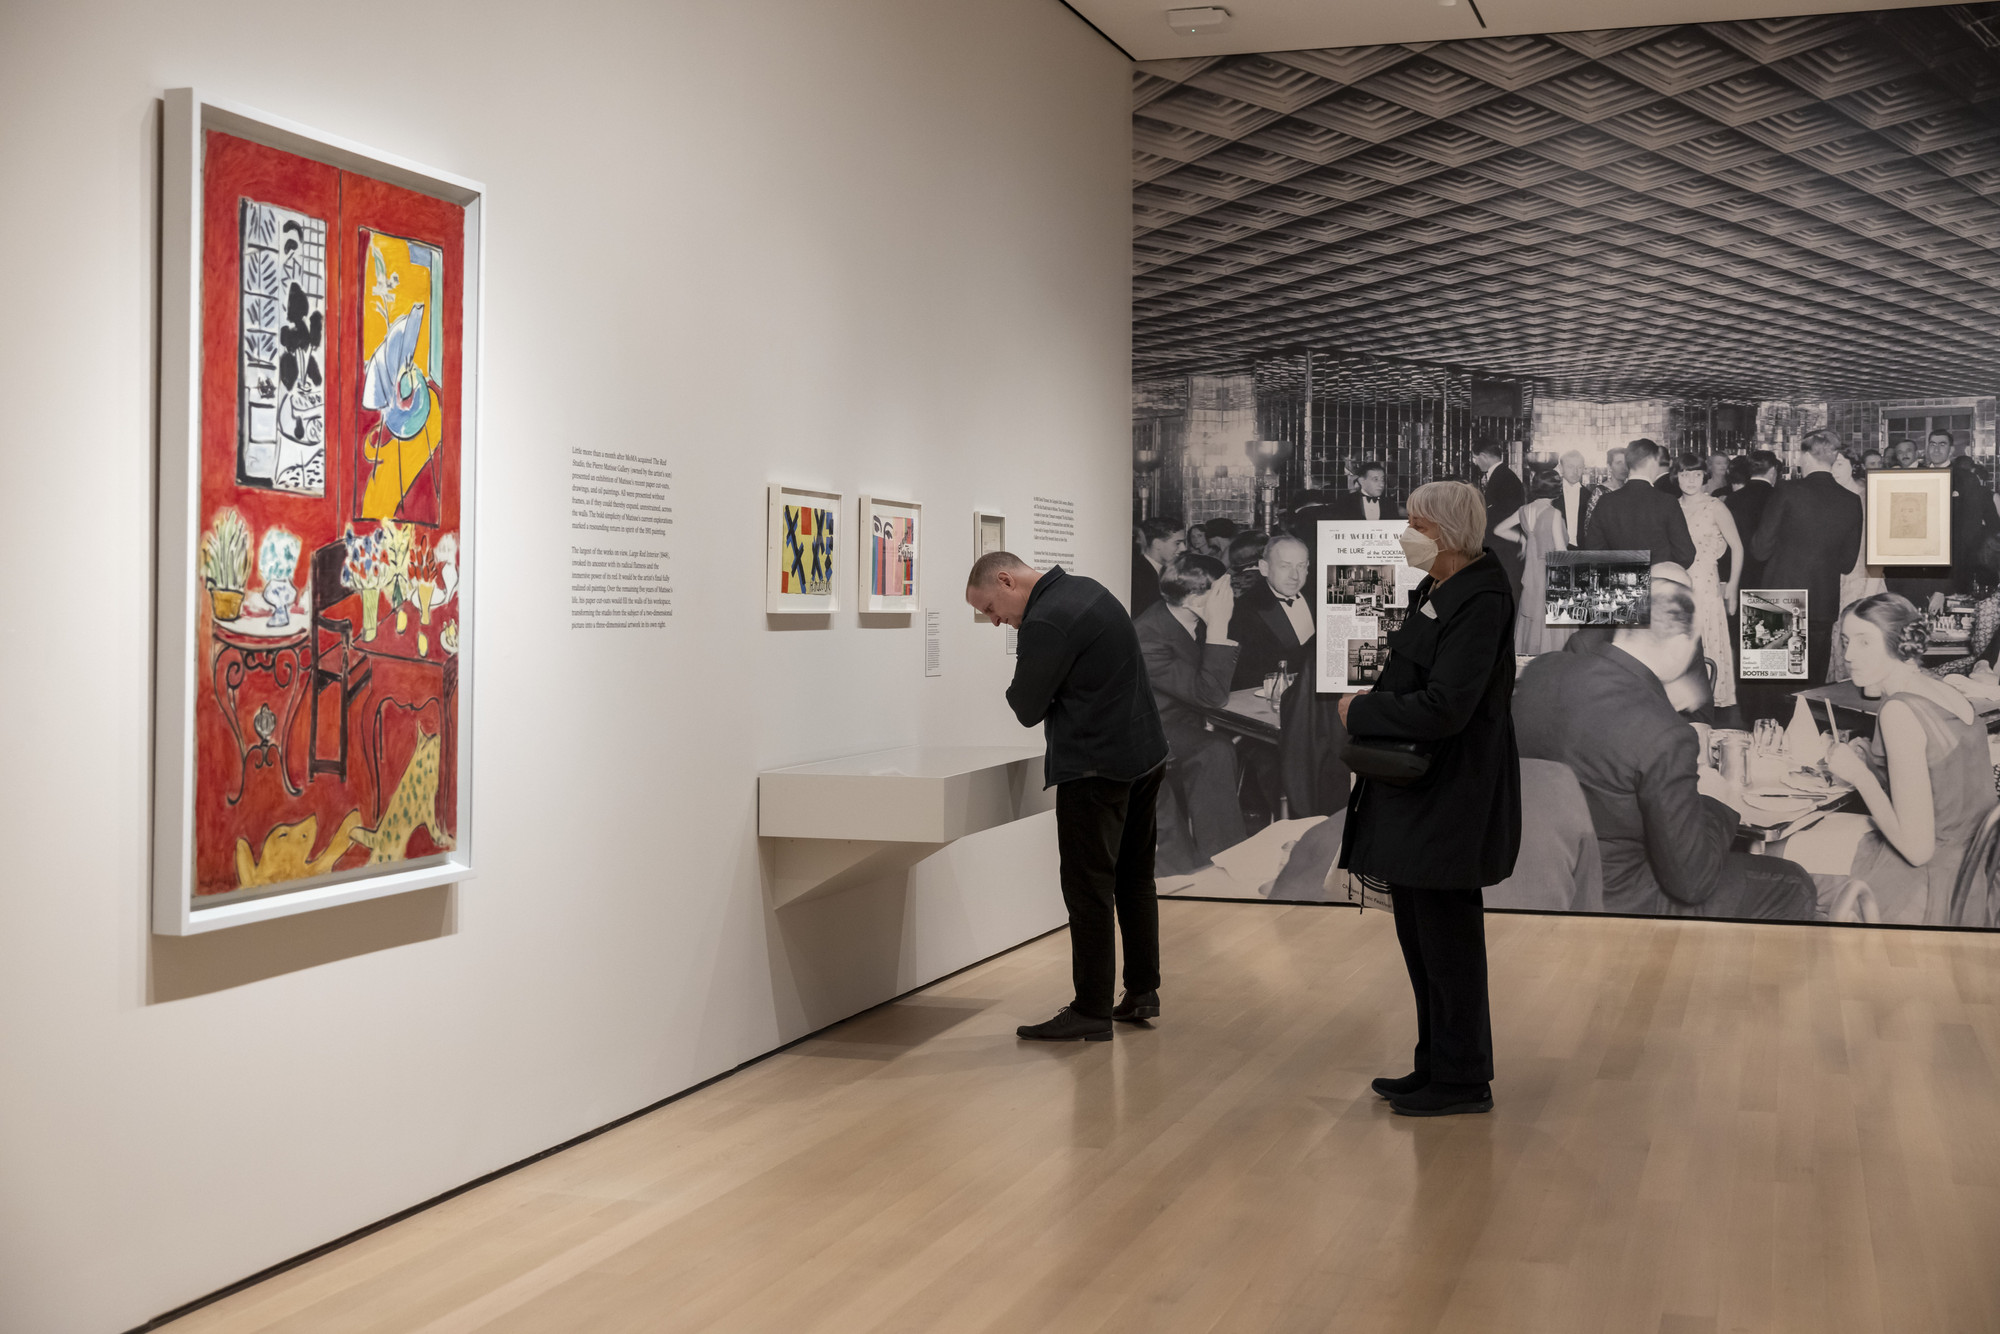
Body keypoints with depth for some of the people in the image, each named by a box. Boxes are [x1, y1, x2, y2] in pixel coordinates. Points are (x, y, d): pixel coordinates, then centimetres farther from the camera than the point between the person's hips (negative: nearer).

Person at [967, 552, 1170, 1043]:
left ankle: (1092, 1012, 3)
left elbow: (1028, 709, -14)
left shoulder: (1047, 623, -20)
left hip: (1096, 770, -10)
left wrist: (1016, 684, 6)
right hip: (1145, 754, 10)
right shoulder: (1085, 588, 11)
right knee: (1135, 877, 17)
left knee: (1089, 890, -2)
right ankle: (1142, 992, 26)